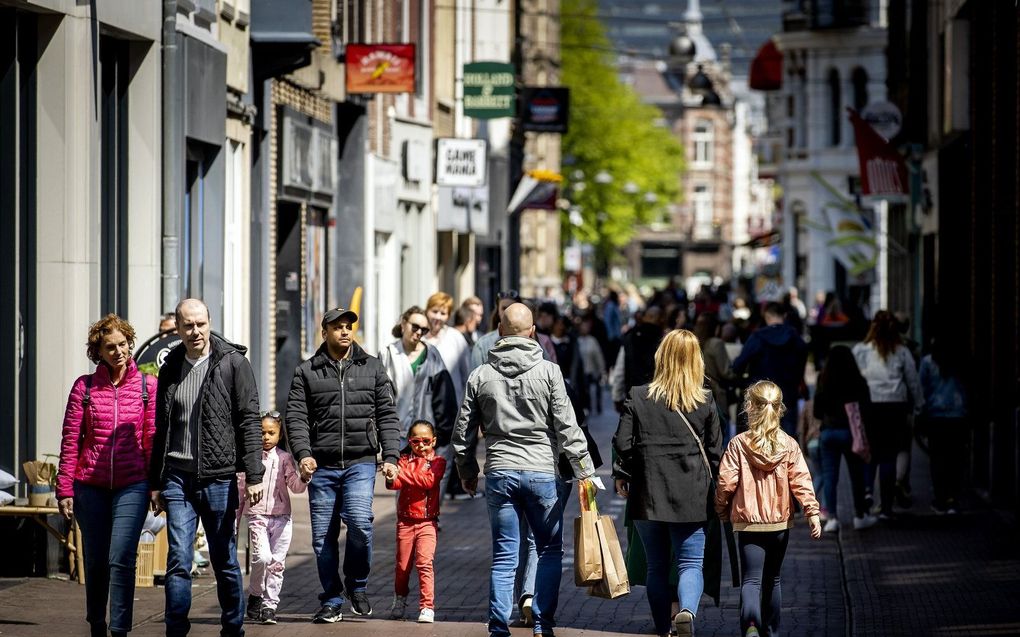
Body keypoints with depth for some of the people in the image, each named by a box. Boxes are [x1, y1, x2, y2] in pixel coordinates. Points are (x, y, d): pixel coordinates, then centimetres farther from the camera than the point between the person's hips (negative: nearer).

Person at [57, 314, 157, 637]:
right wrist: (65, 489, 0)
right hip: (90, 486, 2)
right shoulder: (84, 386, 4)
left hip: (132, 485, -2)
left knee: (121, 559, -14)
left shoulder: (147, 386, 4)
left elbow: (154, 438, 5)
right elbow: (70, 440, 4)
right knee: (95, 562, 8)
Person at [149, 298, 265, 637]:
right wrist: (155, 482, 17)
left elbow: (249, 421, -5)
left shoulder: (233, 363, -2)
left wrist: (254, 476, -11)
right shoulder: (170, 369, 12)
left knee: (225, 561, 6)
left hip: (218, 478, -3)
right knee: (178, 561, -5)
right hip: (178, 477, 3)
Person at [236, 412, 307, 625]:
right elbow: (240, 490, 9)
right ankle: (255, 596, 2)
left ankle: (270, 605, 10)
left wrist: (304, 478, -25)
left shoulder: (285, 458, 4)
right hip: (257, 515, -2)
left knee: (277, 563, 1)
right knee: (262, 557, -19)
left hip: (281, 517, 2)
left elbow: (296, 487, -3)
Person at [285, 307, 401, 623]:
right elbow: (296, 417, 2)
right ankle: (332, 601, 15)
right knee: (323, 536, 2)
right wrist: (303, 453, -14)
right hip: (322, 466, 1)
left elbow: (387, 416, 8)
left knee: (359, 521, -21)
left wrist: (390, 457, -2)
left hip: (360, 462, -1)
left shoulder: (373, 368, 10)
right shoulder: (306, 372, 8)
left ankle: (357, 584, 2)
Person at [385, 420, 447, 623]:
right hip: (405, 521, 2)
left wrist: (403, 474, -16)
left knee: (425, 563, -14)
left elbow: (429, 480, -16)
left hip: (427, 521, -2)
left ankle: (427, 607, -13)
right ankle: (400, 599, 33)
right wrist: (391, 477, -32)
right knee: (402, 565, 9)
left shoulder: (438, 461, 2)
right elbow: (394, 483, -8)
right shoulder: (405, 460, 6)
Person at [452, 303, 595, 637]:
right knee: (550, 549, 10)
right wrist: (585, 470, -2)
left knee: (504, 556, 7)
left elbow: (463, 433, 9)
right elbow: (567, 427, -7)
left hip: (499, 473, 2)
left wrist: (467, 473, 23)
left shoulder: (481, 376, 4)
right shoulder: (548, 372, -5)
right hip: (541, 472, -2)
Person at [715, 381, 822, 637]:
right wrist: (812, 512, -4)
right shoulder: (789, 445, 0)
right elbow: (801, 481, -7)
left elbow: (726, 482, -7)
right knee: (772, 579, 19)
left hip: (748, 522, -3)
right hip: (780, 522, 3)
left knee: (751, 580, -7)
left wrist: (722, 510, 9)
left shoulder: (738, 444, -8)